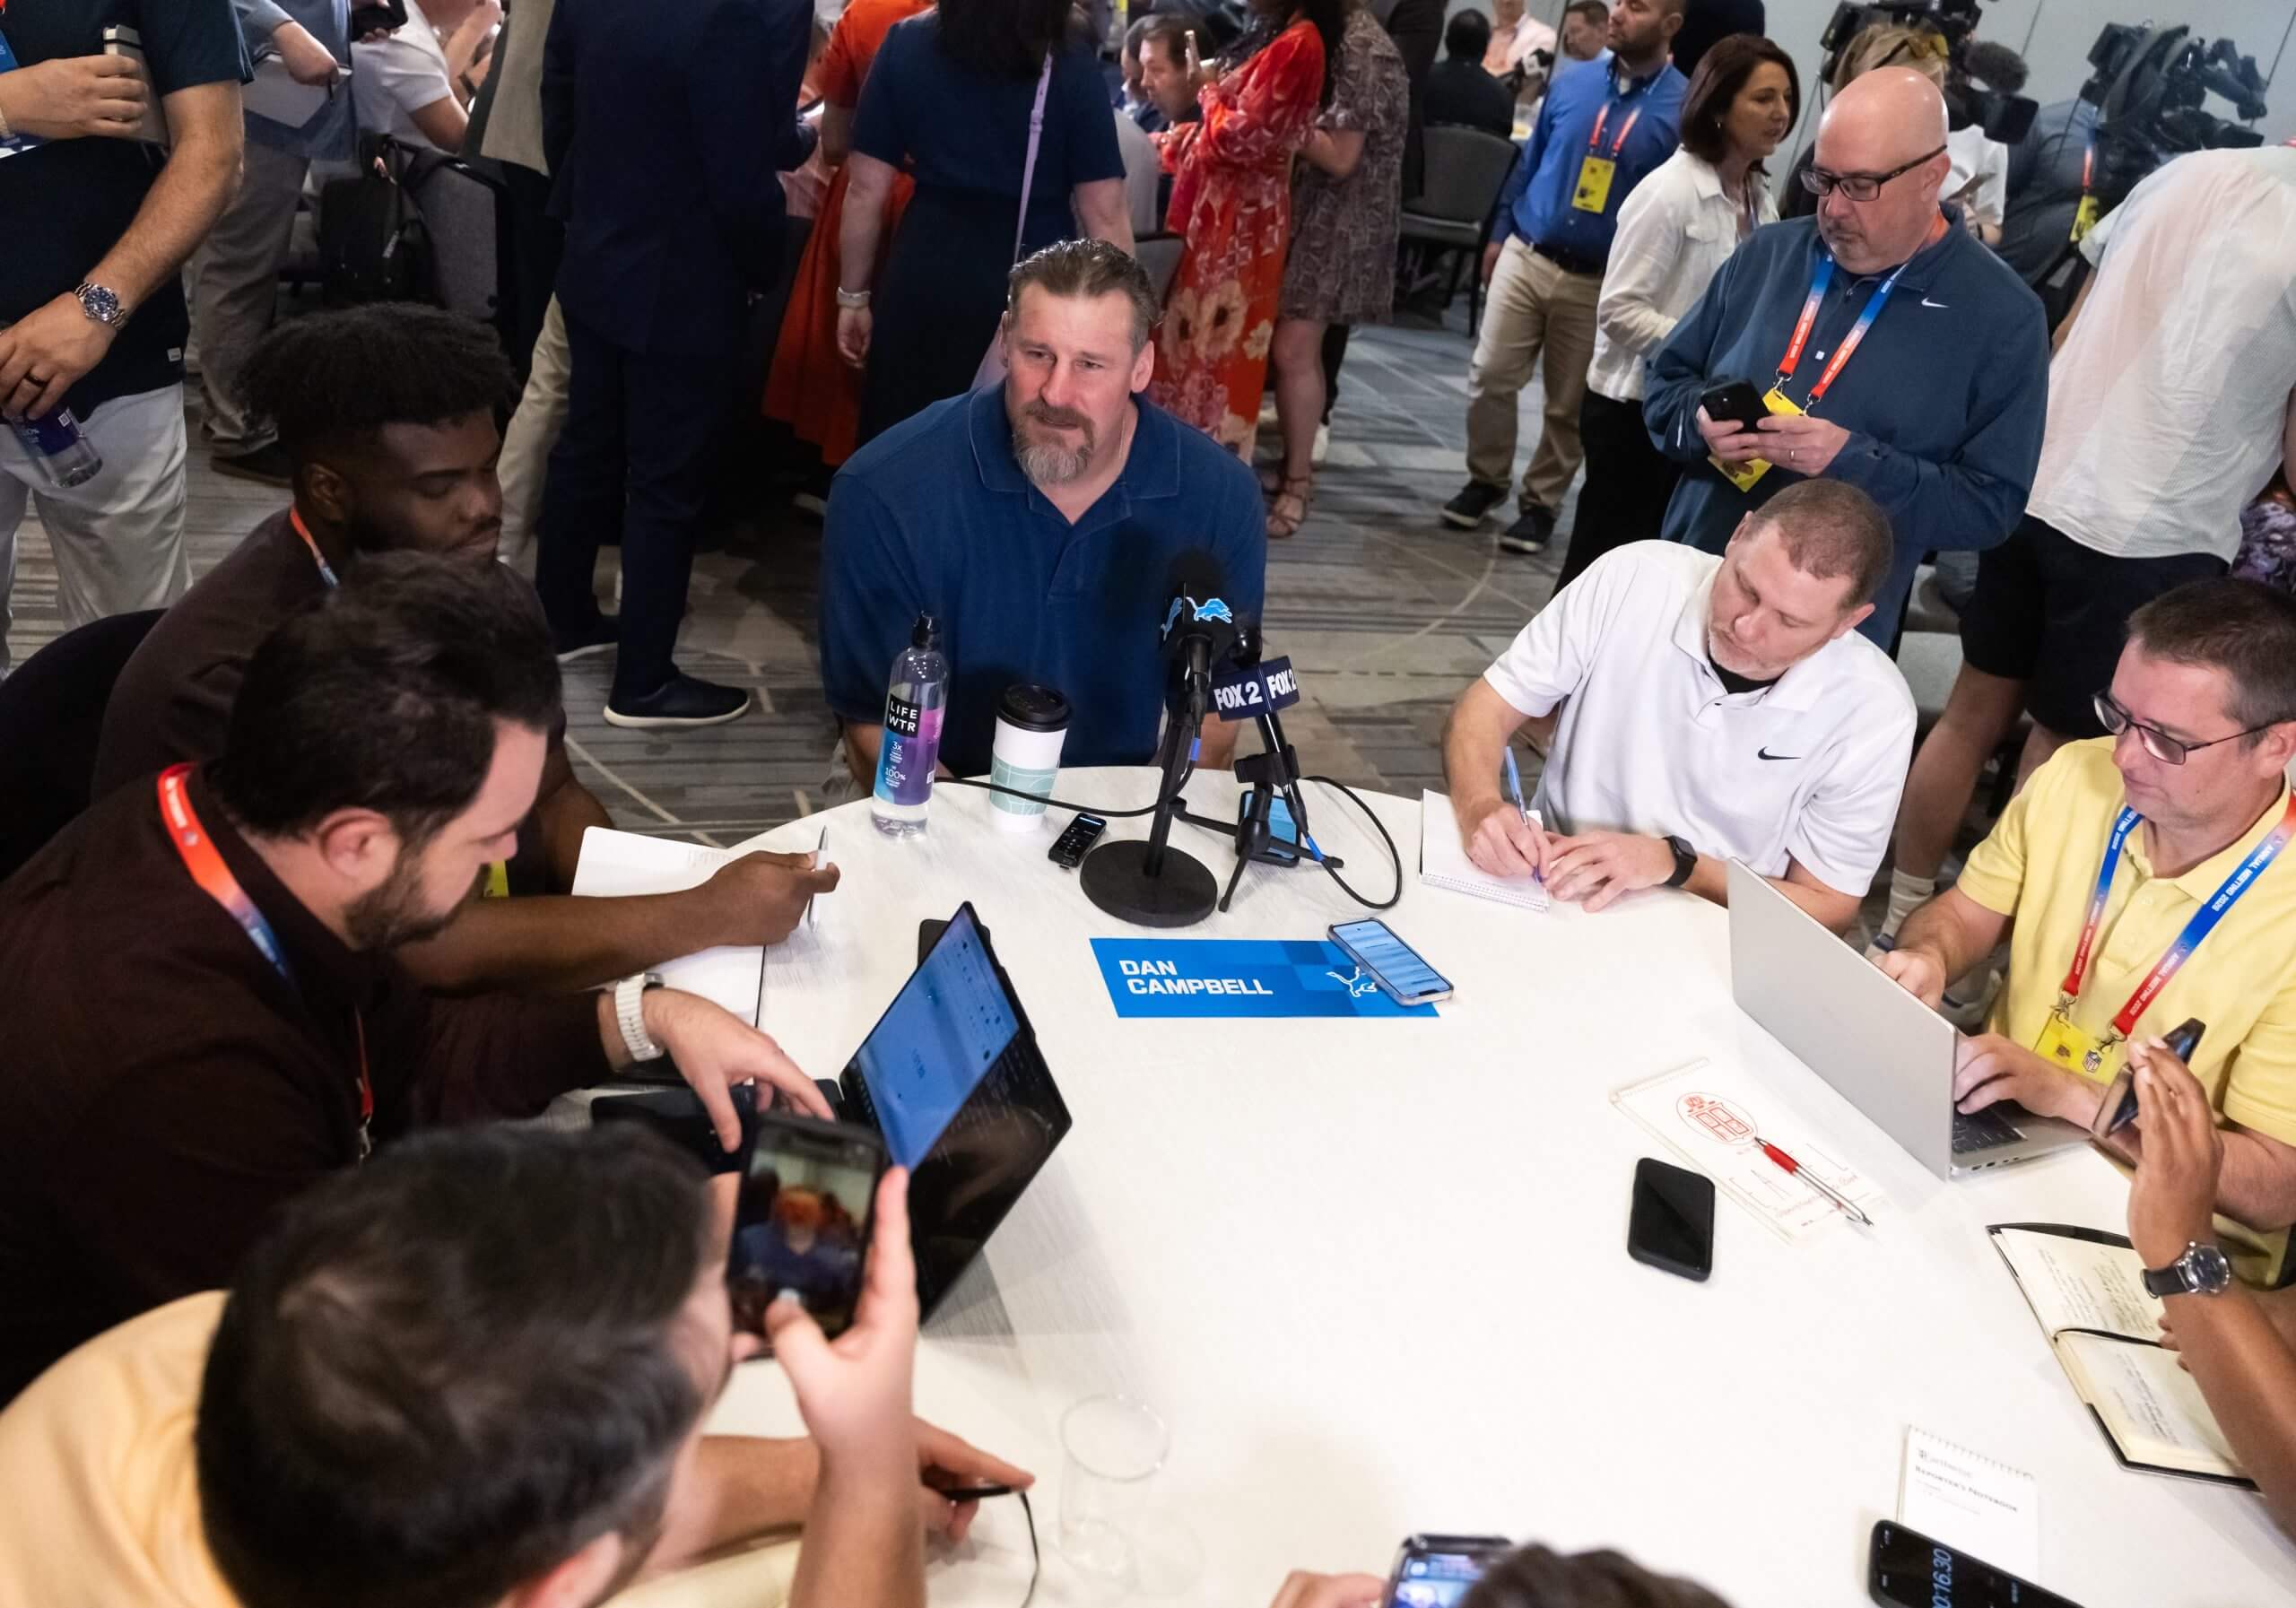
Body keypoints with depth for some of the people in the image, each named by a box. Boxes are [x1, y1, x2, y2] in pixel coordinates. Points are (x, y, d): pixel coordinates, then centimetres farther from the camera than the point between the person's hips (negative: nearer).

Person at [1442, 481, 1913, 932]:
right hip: (1552, 902, 2)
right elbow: (1487, 708, -4)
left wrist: (1674, 863, -20)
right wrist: (1481, 807, -24)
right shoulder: (1631, 580, -12)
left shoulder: (1873, 710, -13)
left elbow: (1827, 907, -7)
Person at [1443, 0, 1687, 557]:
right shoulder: (1570, 83, 3)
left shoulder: (1685, 107, -10)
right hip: (1524, 258, 3)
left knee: (1568, 406, 8)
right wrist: (1499, 235, 13)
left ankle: (1540, 503, 24)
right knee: (1489, 378, 3)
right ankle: (1485, 480, 23)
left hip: (1601, 283, -3)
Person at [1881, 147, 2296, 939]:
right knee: (2061, 757, 8)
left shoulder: (2189, 169, 5)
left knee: (1973, 715, 17)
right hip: (2150, 539, -6)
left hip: (2033, 484, 6)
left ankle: (1902, 915, 30)